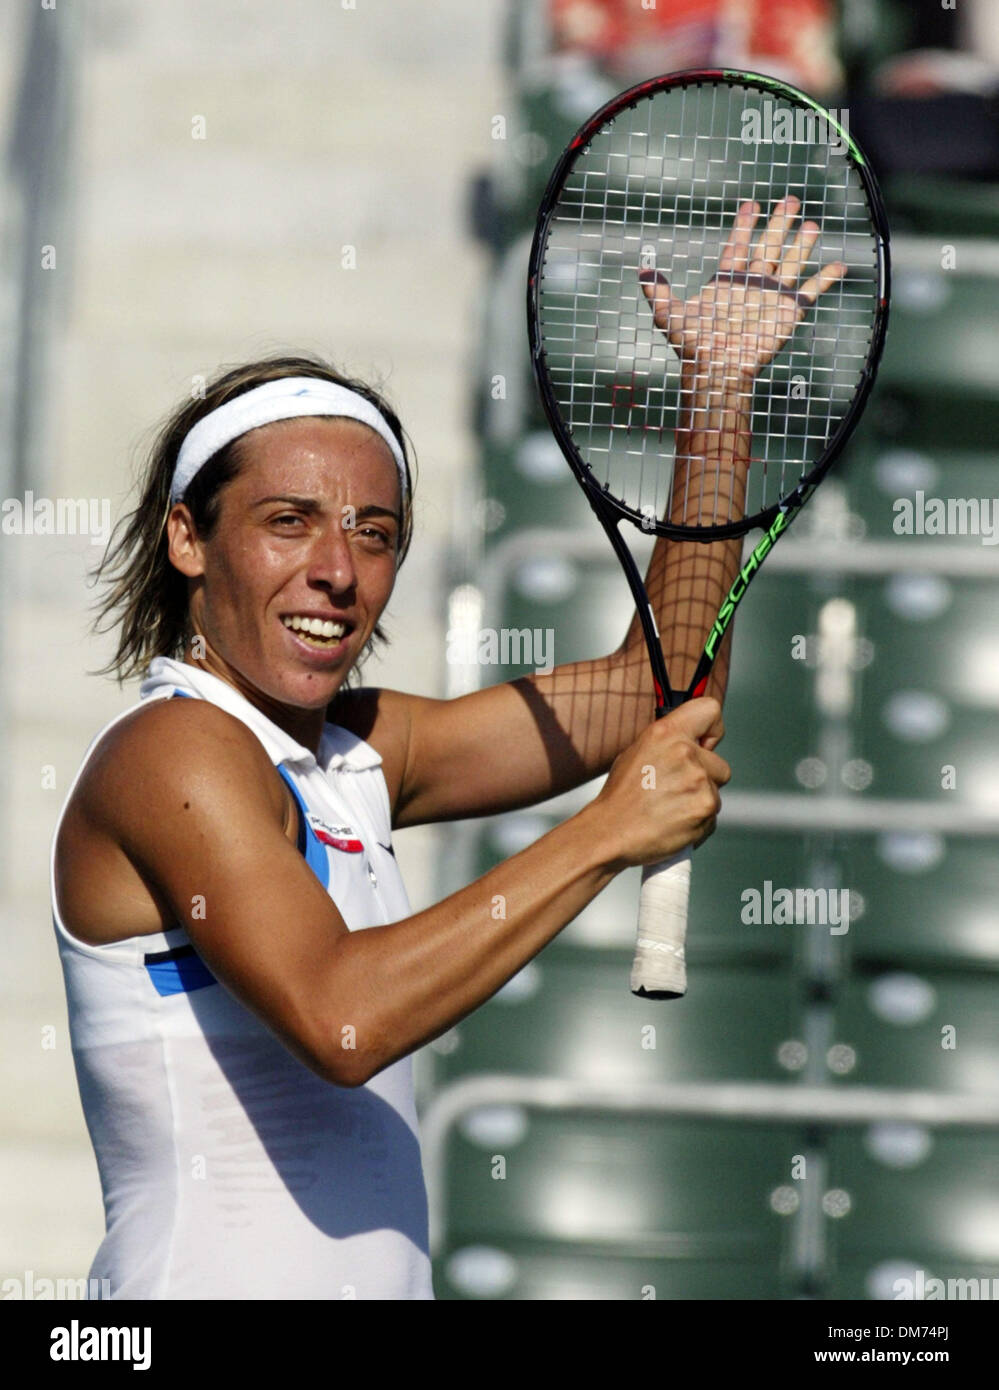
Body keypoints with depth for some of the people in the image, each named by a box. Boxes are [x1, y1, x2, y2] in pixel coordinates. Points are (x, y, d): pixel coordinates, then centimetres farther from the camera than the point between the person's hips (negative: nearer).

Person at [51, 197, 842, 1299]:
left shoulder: (354, 751, 10)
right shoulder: (172, 753, -13)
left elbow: (653, 688, 18)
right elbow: (338, 1017, -28)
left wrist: (719, 393, 13)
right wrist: (606, 834, -24)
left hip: (376, 1287, 8)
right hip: (209, 1288, -8)